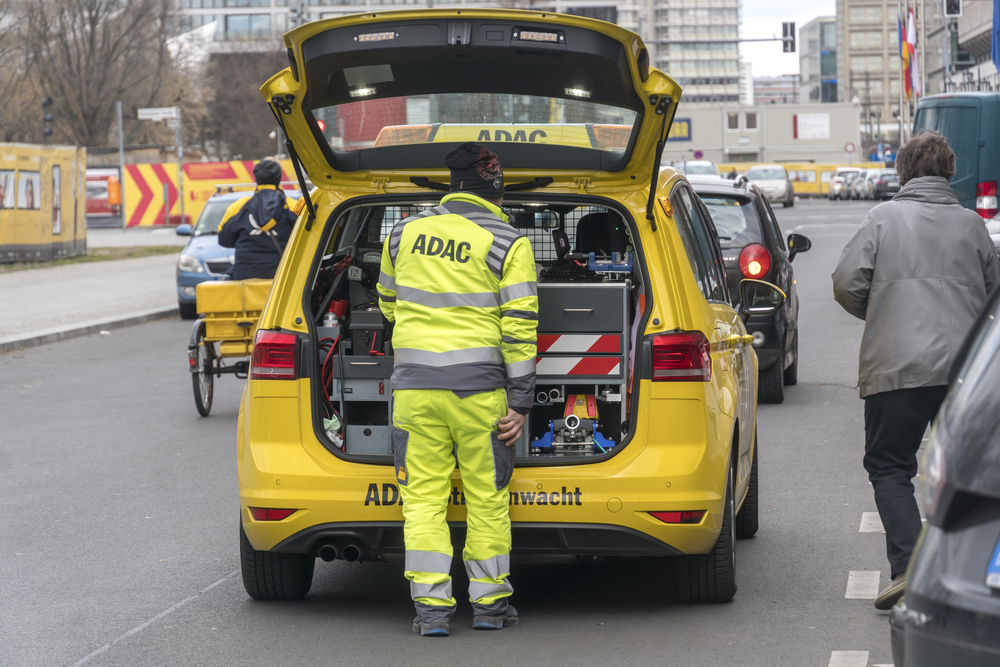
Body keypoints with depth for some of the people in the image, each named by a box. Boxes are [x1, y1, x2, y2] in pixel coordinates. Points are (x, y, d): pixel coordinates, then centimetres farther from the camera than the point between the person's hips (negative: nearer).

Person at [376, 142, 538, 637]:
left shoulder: (405, 233, 7)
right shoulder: (508, 245, -4)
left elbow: (388, 304, 21)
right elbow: (518, 326, -8)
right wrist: (520, 401, -4)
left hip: (414, 385, 2)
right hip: (479, 387, -2)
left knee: (423, 497, 5)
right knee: (487, 497, 8)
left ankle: (432, 606, 2)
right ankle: (489, 603, 13)